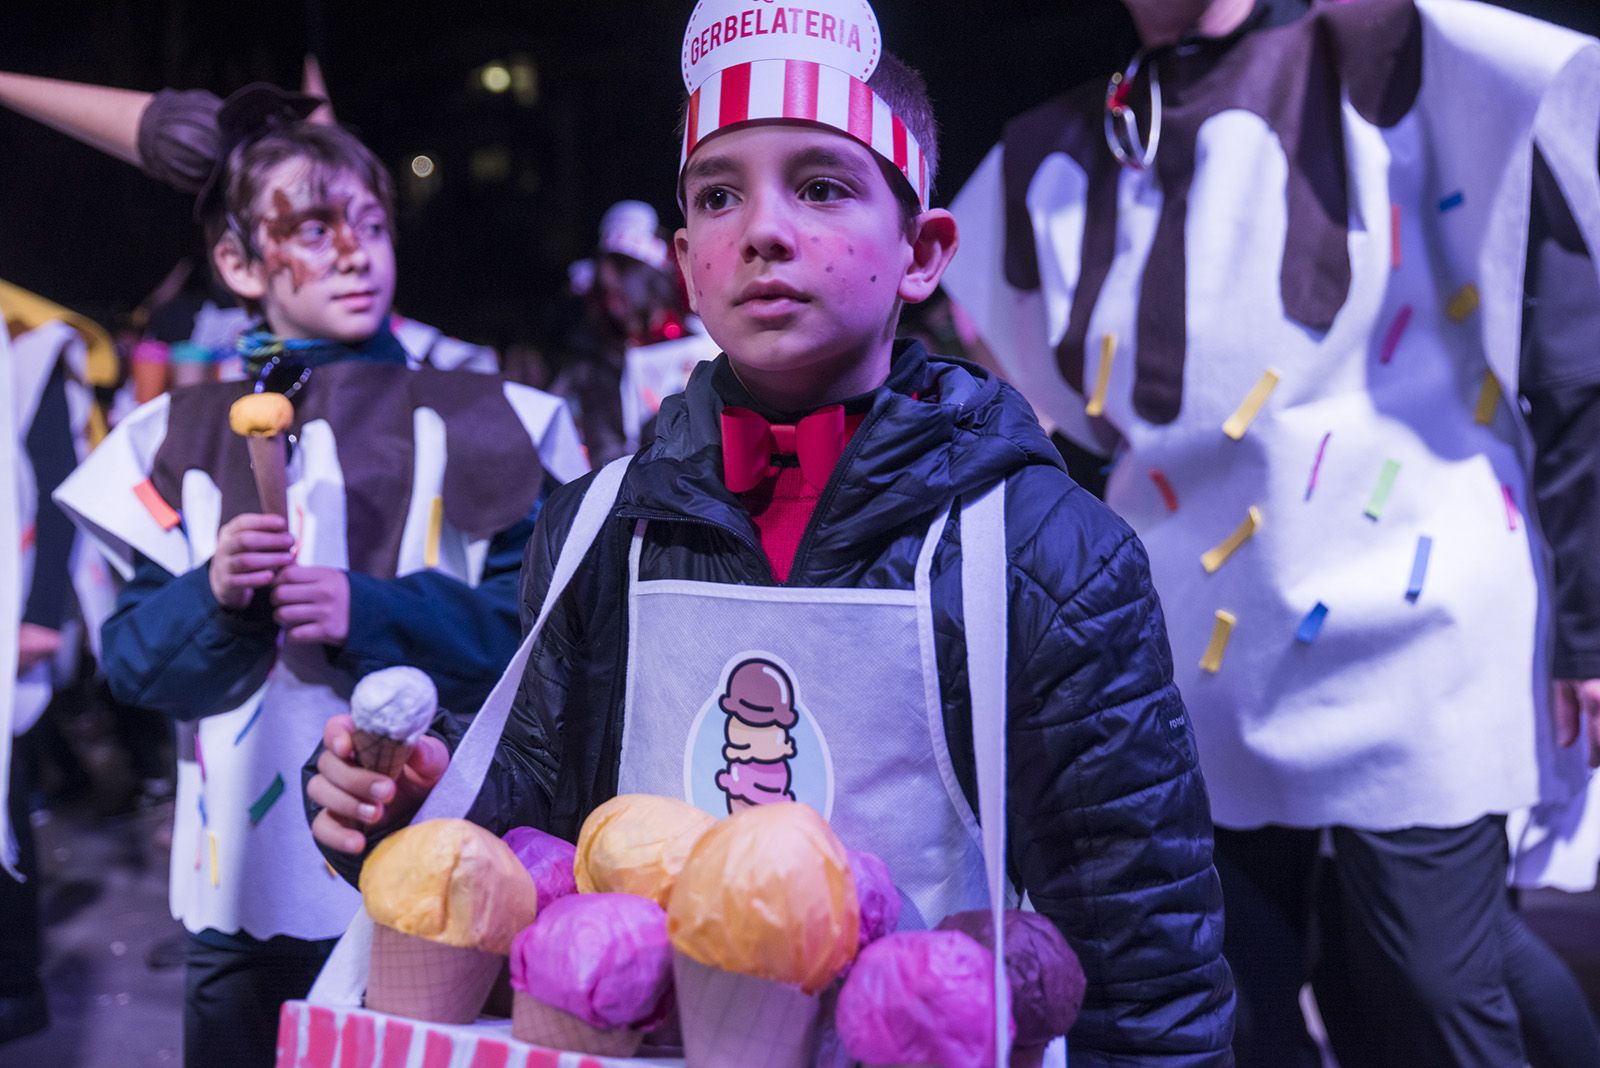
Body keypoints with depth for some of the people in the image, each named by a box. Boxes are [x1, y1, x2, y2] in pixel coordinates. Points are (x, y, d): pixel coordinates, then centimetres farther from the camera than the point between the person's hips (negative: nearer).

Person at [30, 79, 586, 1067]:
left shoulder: (475, 422, 1)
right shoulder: (181, 438, 7)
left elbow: (535, 630, -8)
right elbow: (134, 665, 4)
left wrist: (372, 613, -19)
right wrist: (213, 597, -14)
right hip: (245, 889, 2)